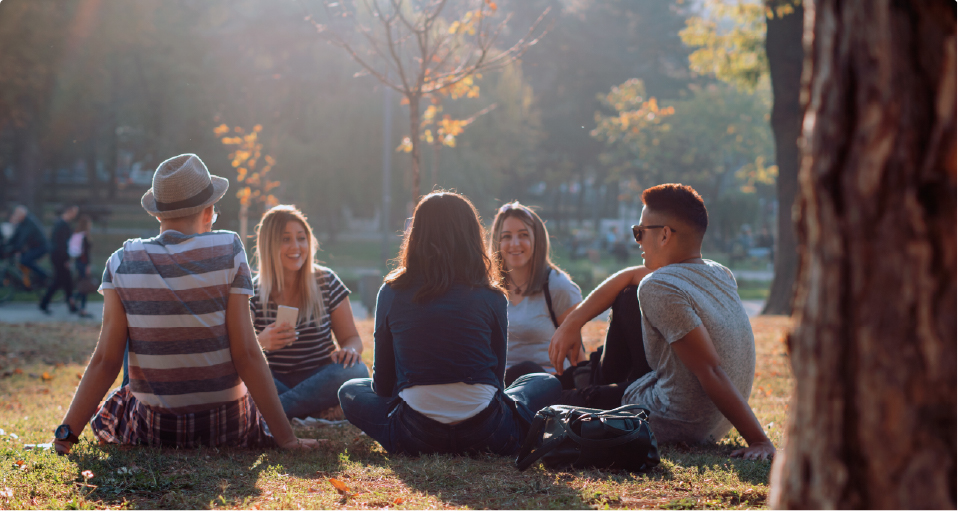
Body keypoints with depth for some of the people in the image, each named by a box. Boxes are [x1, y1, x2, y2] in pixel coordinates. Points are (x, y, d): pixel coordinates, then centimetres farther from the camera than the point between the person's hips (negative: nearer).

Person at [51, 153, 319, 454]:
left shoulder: (122, 264, -6)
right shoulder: (228, 252, -10)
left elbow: (105, 360, -8)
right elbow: (246, 355, -13)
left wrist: (67, 432, -2)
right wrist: (286, 438, -10)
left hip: (153, 429, -1)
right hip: (226, 427, 1)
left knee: (104, 414, 32)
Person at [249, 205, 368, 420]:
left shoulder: (326, 282, 4)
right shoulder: (253, 291, 0)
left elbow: (352, 337, 5)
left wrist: (348, 350, -20)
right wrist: (260, 342, -28)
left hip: (318, 378, 1)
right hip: (273, 383, -1)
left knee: (355, 371, -32)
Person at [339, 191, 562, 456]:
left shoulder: (392, 293, 3)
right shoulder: (490, 297, 0)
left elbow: (382, 381, 10)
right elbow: (497, 373, 11)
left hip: (416, 436, 1)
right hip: (485, 435, 0)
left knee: (350, 391, 28)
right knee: (547, 383, 27)